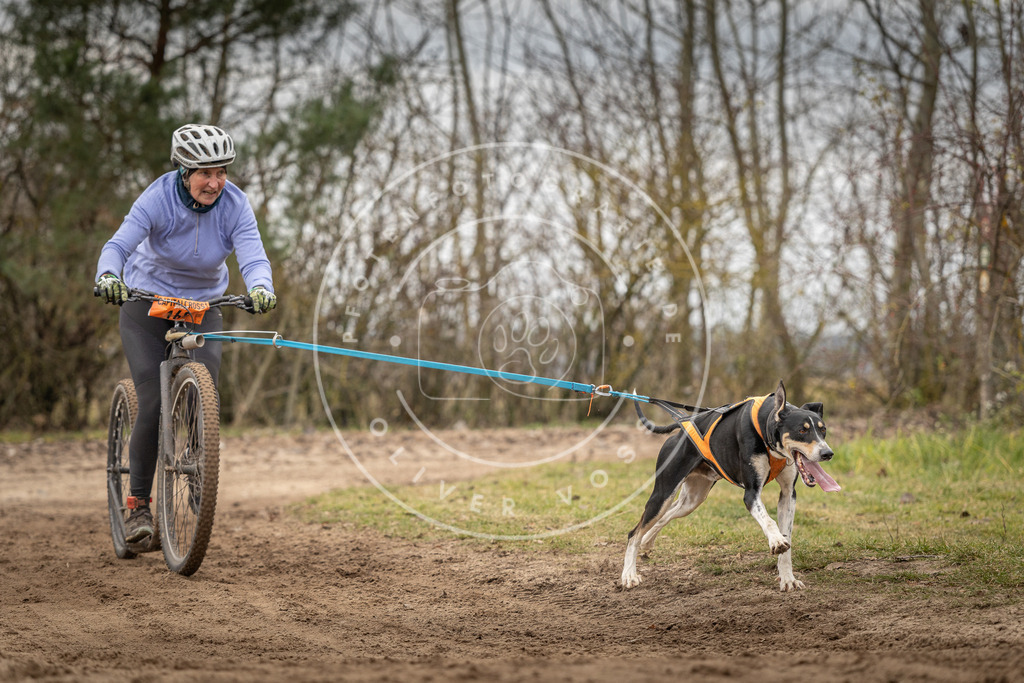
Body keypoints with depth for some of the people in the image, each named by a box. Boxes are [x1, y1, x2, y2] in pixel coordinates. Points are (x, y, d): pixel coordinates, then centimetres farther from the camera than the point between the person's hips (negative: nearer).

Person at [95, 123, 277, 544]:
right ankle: (138, 505, -3)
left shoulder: (234, 205, -17)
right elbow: (118, 244, -32)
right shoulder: (159, 198, -22)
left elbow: (253, 257, -28)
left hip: (203, 307, 2)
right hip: (147, 302, -2)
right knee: (153, 404, -15)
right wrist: (107, 276, -53)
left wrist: (260, 287, -51)